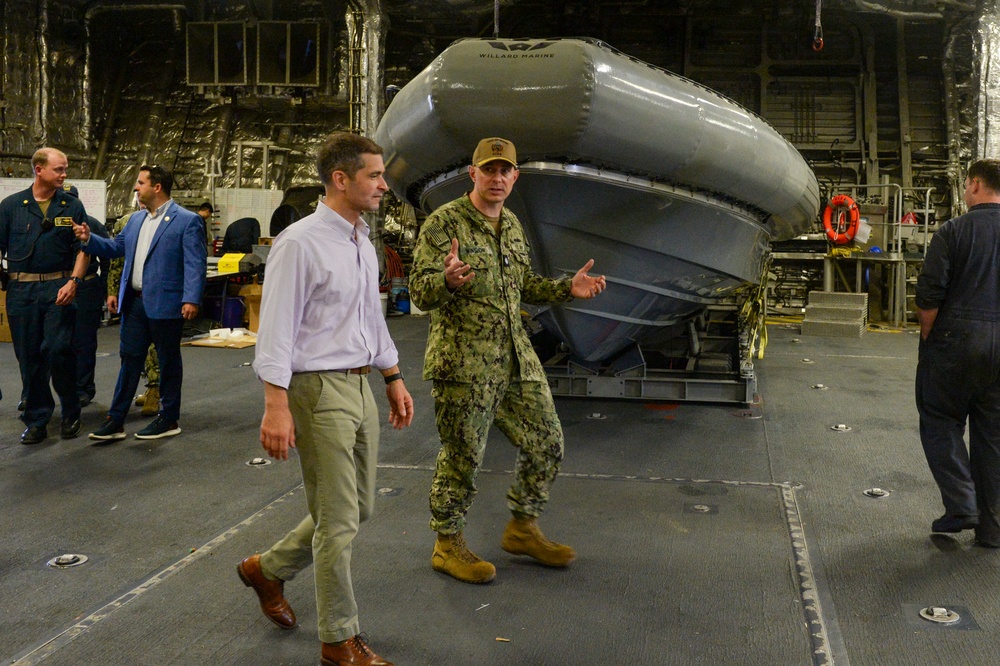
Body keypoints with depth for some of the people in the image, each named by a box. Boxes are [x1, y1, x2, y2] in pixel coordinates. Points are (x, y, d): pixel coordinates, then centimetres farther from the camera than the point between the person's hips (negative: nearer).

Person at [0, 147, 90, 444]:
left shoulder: (72, 206, 5)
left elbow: (83, 249, 3)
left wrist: (74, 281, -11)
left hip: (59, 288, -1)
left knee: (59, 350, -9)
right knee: (29, 357, 6)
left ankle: (70, 414, 11)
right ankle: (36, 420, 17)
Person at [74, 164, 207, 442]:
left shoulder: (187, 221, -10)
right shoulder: (136, 219, 14)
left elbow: (195, 264, -16)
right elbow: (116, 247, 22)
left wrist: (191, 299, -24)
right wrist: (89, 239, 6)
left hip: (164, 304, -7)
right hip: (135, 302, 7)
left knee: (168, 361, 6)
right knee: (129, 359, 11)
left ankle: (169, 420, 18)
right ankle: (115, 421, 16)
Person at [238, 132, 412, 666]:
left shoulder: (362, 243, 13)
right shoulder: (300, 243, -14)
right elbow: (276, 329, -17)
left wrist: (394, 379, 21)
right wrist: (276, 406, -23)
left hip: (359, 386, 9)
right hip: (319, 389, -9)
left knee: (357, 508, 16)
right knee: (338, 519, 0)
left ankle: (268, 570, 37)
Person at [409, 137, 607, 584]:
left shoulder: (512, 225, 15)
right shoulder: (444, 222, -9)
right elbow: (420, 291, -14)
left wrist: (567, 289, 11)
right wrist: (448, 281, -35)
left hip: (517, 358, 8)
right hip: (463, 363, -7)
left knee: (546, 443, 11)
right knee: (462, 458, 2)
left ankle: (522, 529, 30)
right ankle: (448, 546, 21)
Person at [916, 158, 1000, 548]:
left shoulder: (954, 231, -6)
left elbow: (928, 296, -11)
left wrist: (928, 339, 2)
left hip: (957, 339, -4)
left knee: (940, 420, 11)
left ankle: (961, 505, 0)